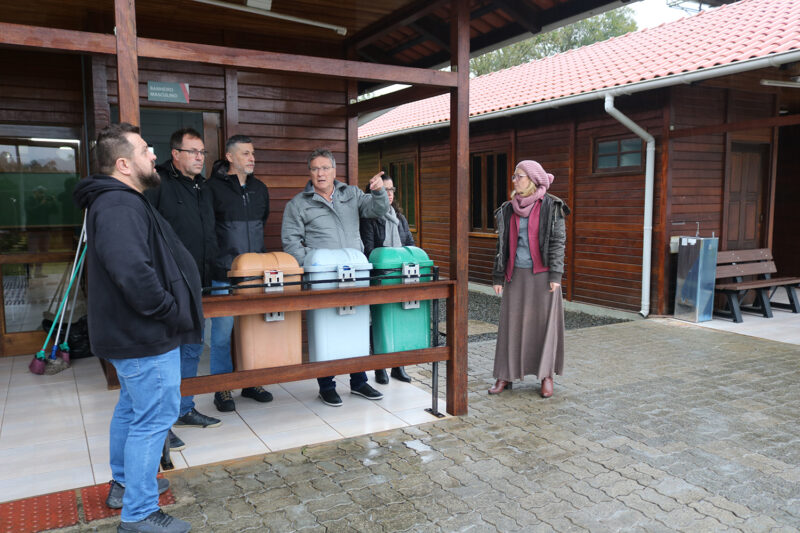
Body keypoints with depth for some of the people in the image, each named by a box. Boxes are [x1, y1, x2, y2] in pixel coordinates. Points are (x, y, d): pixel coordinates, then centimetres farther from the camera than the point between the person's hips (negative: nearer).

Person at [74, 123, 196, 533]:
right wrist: (170, 311, -24)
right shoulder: (120, 207, -23)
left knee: (132, 407, 24)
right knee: (155, 418, -2)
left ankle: (124, 483, 42)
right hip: (146, 336, -11)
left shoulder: (118, 201, 13)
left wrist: (171, 309, 16)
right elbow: (132, 271, -36)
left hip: (127, 331, 11)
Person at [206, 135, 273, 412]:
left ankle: (250, 382, 24)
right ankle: (222, 388, 15)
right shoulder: (214, 187, -4)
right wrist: (216, 257, -7)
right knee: (223, 330, 2)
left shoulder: (260, 189, 14)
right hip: (224, 274, -5)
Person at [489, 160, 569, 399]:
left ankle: (546, 376, 15)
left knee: (544, 322, 3)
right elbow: (502, 244, 11)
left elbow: (558, 241, -4)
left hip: (542, 274, -3)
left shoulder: (551, 207, -3)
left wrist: (555, 275, -11)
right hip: (516, 274, 3)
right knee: (511, 323, 3)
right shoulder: (508, 209, 9)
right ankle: (506, 376, 12)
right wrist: (498, 276, 8)